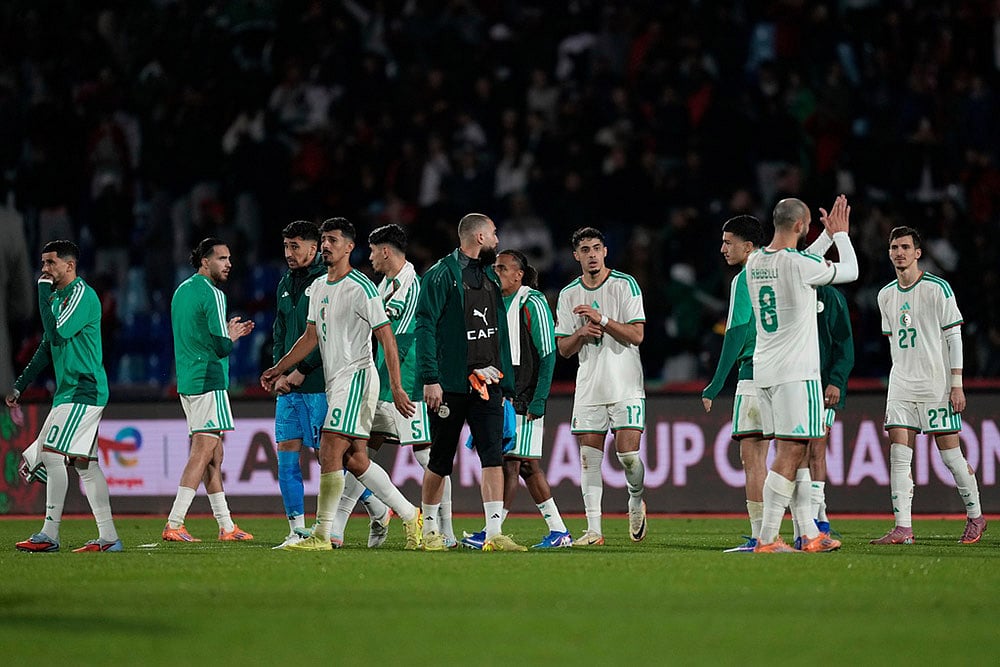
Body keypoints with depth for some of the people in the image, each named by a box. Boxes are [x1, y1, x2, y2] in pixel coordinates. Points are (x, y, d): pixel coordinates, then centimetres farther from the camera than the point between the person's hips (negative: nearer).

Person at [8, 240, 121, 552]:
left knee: (52, 454, -14)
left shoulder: (82, 294, -11)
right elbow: (47, 348, 24)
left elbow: (56, 335, -22)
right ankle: (108, 538, 7)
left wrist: (43, 293, -14)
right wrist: (19, 386, 22)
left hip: (83, 391, -10)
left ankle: (49, 535, -13)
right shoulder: (57, 296, 18)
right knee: (85, 463, 7)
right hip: (69, 392, 10)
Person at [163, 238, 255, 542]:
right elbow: (222, 346, -15)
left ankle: (226, 526, 16)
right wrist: (231, 337, 7)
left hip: (187, 381, 10)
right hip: (208, 382, -10)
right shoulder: (212, 294, -11)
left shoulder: (182, 291, 17)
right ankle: (174, 524, -17)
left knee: (213, 455, 12)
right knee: (203, 452, -11)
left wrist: (228, 333, 21)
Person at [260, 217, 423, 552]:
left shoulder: (362, 288, -11)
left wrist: (396, 388, -17)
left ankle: (321, 536, -12)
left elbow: (387, 338, -12)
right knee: (355, 459, 8)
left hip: (356, 378, -9)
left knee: (330, 453, -14)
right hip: (335, 382, 9)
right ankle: (410, 516, 18)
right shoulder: (319, 287, 14)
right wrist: (279, 368, 21)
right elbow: (311, 336, 24)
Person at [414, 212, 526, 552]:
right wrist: (430, 379, -19)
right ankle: (430, 530, 17)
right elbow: (425, 327, -12)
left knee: (493, 457, -7)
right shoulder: (442, 274, -6)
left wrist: (505, 381, 16)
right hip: (450, 384, -6)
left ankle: (494, 534, -12)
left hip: (487, 381, 6)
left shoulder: (490, 276, 16)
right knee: (440, 462, 4)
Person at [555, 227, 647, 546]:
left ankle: (636, 502, 21)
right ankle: (594, 529, -1)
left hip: (625, 385, -3)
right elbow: (563, 348, 11)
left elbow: (636, 334, -8)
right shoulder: (568, 294, 9)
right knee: (589, 457, -3)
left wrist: (601, 319, -17)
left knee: (628, 453, -9)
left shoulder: (625, 285, -2)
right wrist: (582, 333, -9)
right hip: (588, 388, 3)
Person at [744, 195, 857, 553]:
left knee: (791, 453, 11)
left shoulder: (754, 263, 8)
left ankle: (809, 534, 15)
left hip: (764, 372, 8)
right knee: (790, 455, -8)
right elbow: (850, 271, 2)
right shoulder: (798, 264, -14)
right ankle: (767, 539, -12)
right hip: (795, 372, -8)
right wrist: (841, 234, 18)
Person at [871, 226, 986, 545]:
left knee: (950, 453, -1)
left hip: (937, 386, -5)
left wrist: (957, 385, -10)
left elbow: (954, 337, -6)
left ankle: (975, 516, 15)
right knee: (899, 454, -6)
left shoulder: (938, 288, -6)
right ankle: (903, 528, -8)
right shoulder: (886, 295, 11)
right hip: (901, 387, 5)